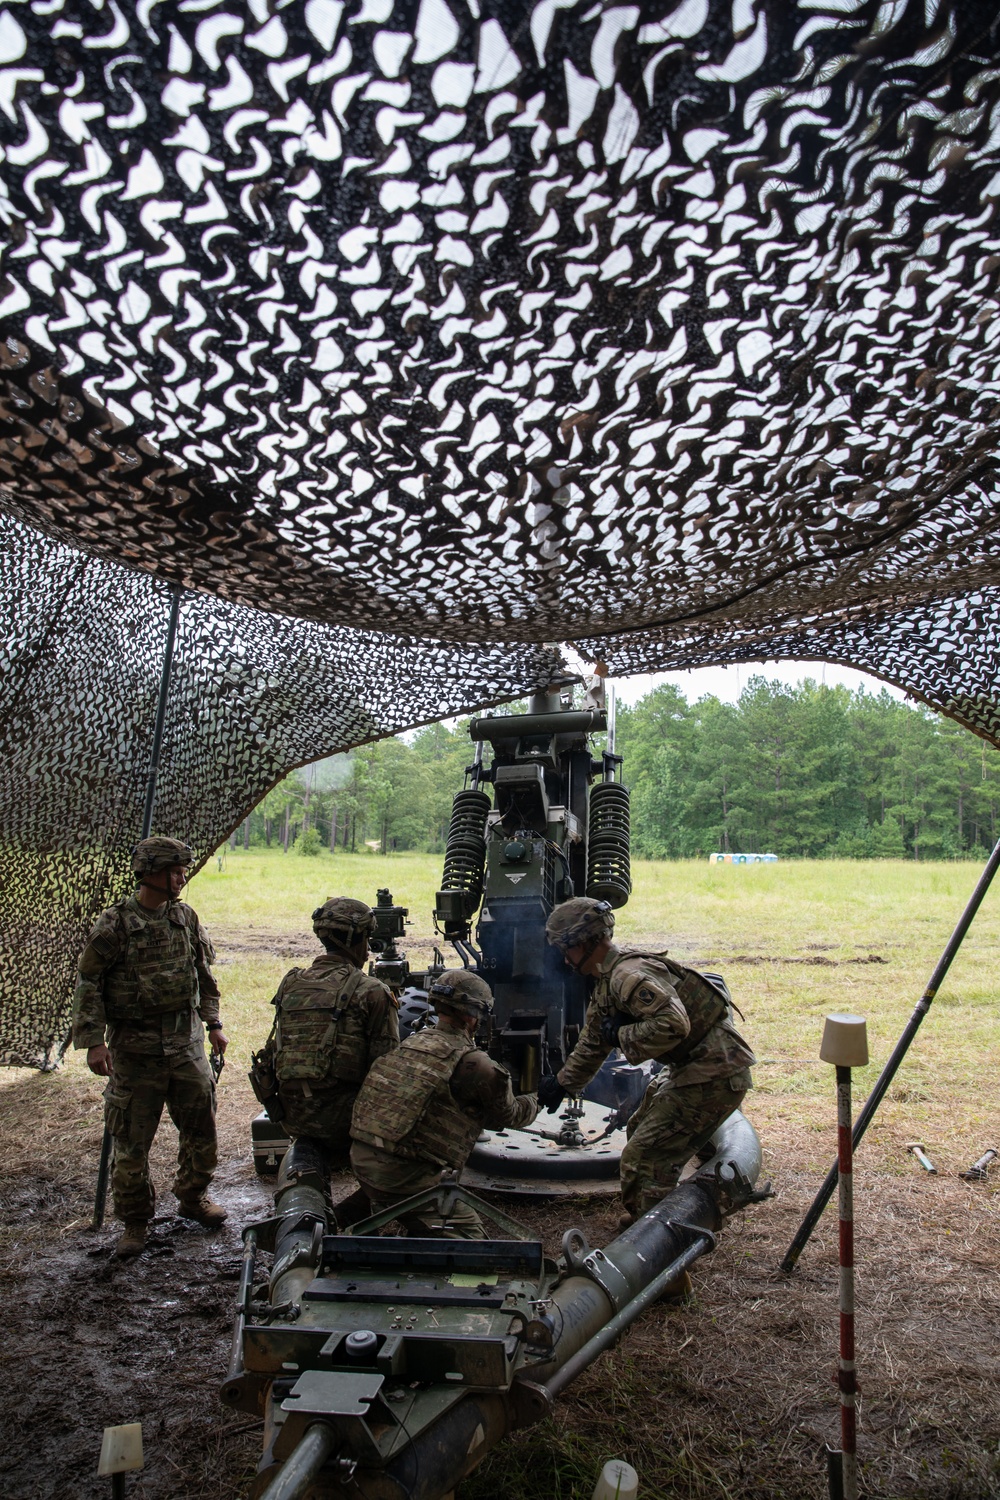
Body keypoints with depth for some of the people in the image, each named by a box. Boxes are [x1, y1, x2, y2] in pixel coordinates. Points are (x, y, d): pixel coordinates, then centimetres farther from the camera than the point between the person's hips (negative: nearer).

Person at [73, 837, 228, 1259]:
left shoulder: (186, 917, 3)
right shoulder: (115, 923, -11)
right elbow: (88, 983, -9)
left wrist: (213, 1024, 13)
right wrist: (94, 1042, -15)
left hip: (186, 1043, 4)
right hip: (135, 1049, -4)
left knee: (201, 1129, 11)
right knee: (132, 1141, 5)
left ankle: (193, 1197, 34)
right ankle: (135, 1222, 22)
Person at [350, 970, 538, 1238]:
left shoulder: (413, 1041, 11)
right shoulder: (472, 1063, -11)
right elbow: (508, 1116, 7)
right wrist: (535, 1100, 27)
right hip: (403, 1173, -8)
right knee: (470, 1235, -2)